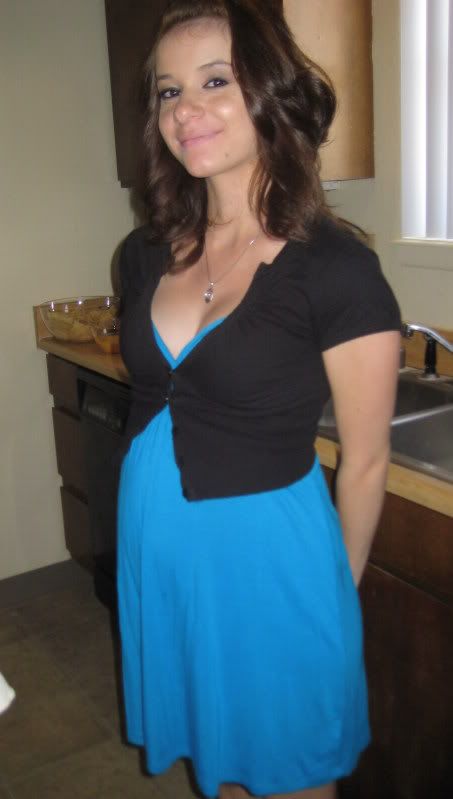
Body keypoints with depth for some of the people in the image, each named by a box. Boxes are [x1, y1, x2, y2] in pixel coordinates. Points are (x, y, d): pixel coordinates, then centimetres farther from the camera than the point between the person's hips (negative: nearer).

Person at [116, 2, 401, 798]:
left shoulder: (337, 269, -18)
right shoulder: (146, 254, -1)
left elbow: (365, 462, -9)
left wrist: (338, 594, 2)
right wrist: (152, 517, 13)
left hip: (265, 557, -5)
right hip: (155, 548, 5)